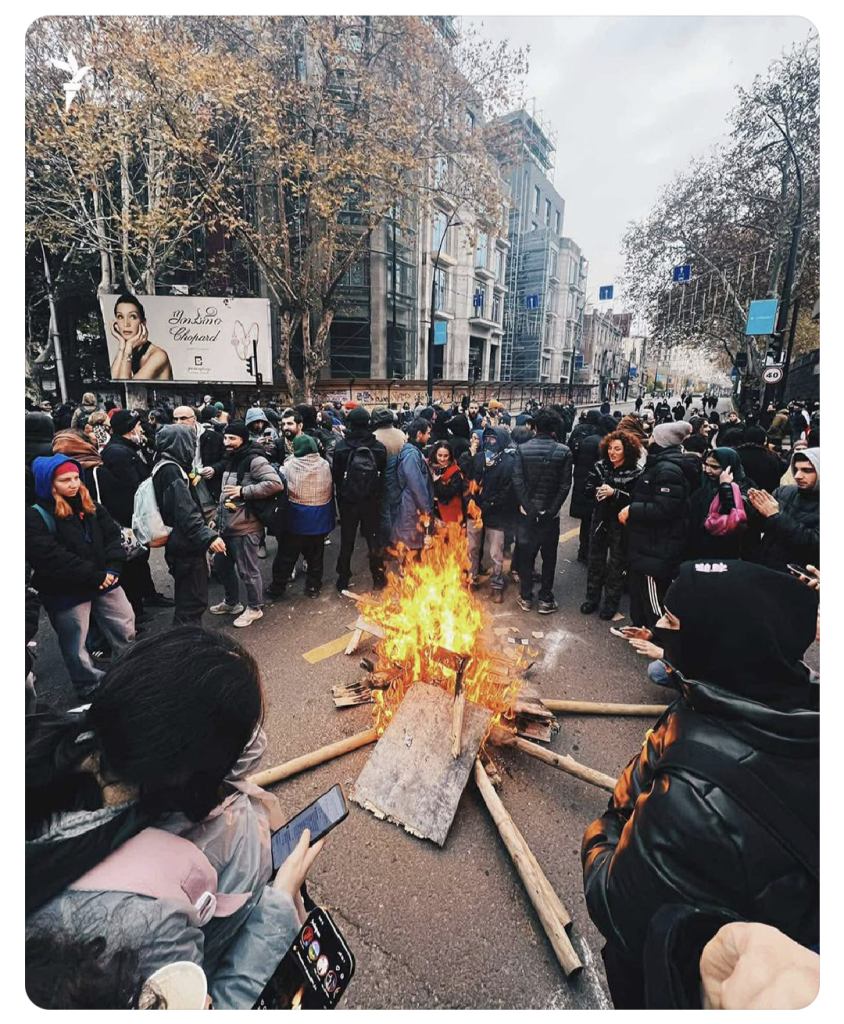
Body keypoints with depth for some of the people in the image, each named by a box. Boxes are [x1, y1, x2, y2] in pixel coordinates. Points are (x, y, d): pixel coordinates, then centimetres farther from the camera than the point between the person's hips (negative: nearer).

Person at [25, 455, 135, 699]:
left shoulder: (90, 506, 6)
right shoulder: (36, 517, -12)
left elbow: (112, 535, 4)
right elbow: (50, 557, -21)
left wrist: (113, 568, -12)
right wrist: (93, 576, -22)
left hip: (105, 582, 5)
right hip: (66, 592, -5)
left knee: (126, 629, 13)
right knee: (75, 645, 10)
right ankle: (90, 687, 31)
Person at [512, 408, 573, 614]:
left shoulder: (522, 449, -6)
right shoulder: (564, 452, -6)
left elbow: (517, 481, -11)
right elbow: (565, 485, -9)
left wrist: (527, 507, -7)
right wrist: (552, 510, -5)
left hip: (527, 512, 1)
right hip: (551, 514, -1)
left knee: (525, 555, 11)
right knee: (549, 557, 11)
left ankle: (525, 597, 21)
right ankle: (545, 600, 18)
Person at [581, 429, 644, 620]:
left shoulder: (636, 471, -14)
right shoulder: (600, 465, 0)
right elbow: (588, 486, 3)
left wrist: (614, 492, -28)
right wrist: (598, 491, -18)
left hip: (621, 522, -4)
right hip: (600, 518, 4)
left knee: (617, 563, 10)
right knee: (595, 559, 14)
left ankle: (611, 603, 25)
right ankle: (592, 598, 29)